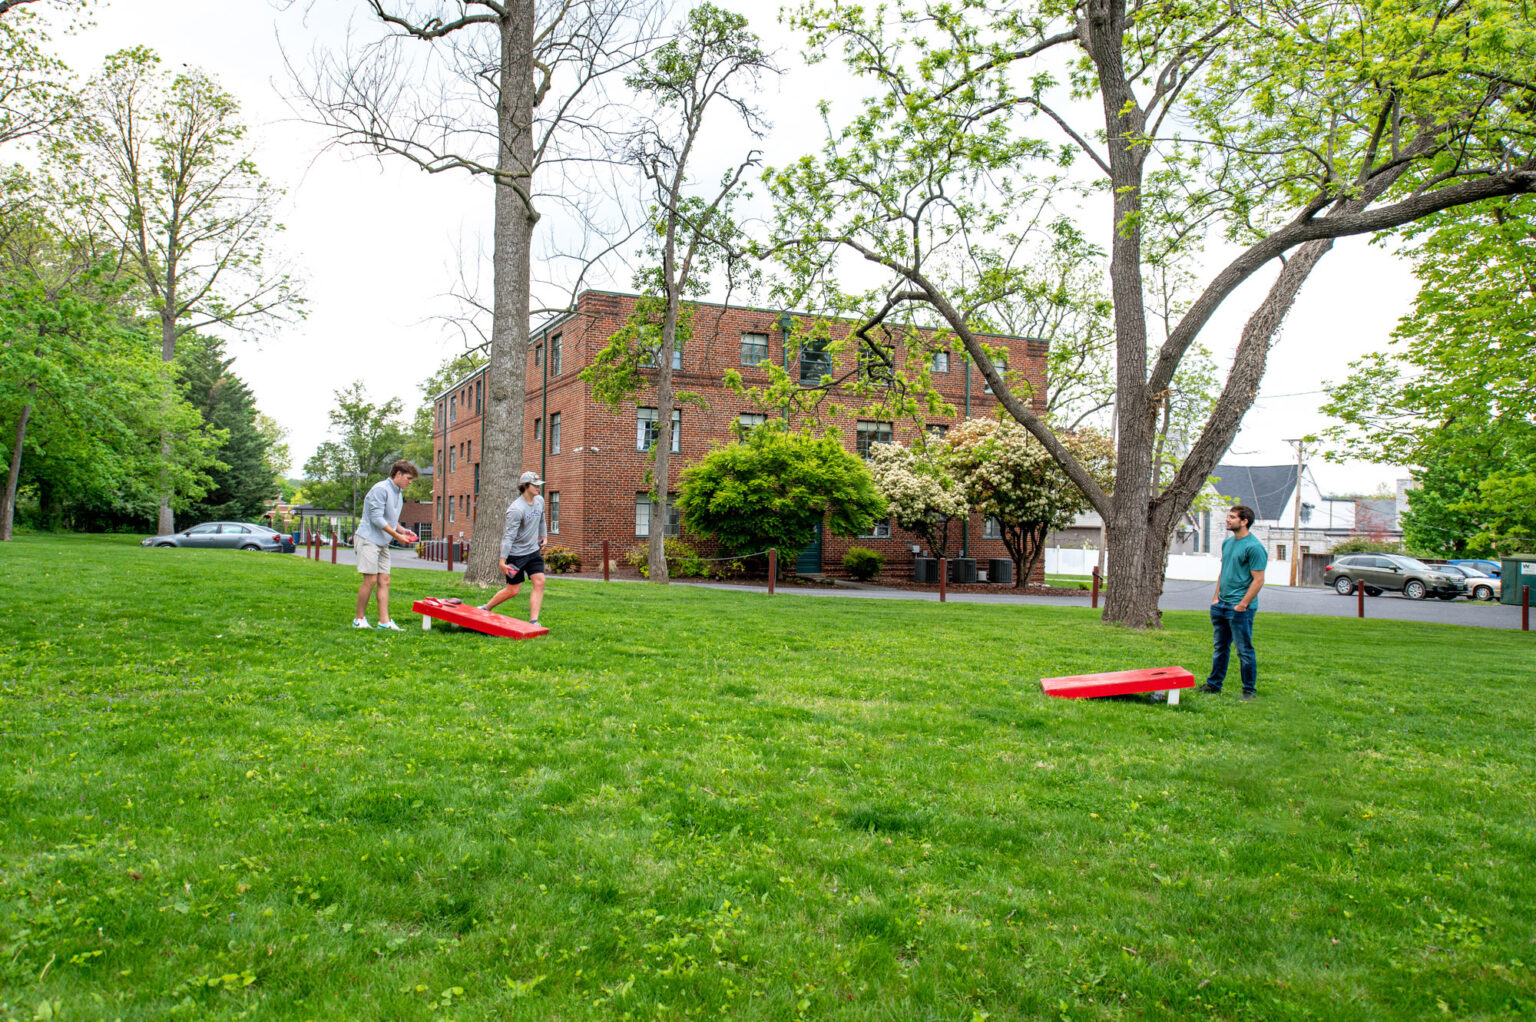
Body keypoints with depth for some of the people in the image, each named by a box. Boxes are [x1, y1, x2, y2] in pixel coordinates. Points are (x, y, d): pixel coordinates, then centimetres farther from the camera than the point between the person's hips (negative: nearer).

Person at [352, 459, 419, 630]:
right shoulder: (380, 489, -13)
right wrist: (397, 535, -17)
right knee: (370, 580, -8)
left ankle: (384, 621, 2)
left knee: (384, 581, 3)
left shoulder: (398, 494, 16)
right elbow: (376, 518, -18)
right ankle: (359, 619, 4)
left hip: (383, 543, 9)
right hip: (368, 539, -9)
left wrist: (402, 530, 3)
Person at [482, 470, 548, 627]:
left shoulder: (540, 501, 3)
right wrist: (502, 560, -21)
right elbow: (509, 536, -20)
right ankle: (485, 609, 24)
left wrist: (544, 536, 26)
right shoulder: (517, 509, -21)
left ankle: (533, 621, -7)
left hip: (534, 551, 6)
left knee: (539, 583, -9)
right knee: (512, 590, 1)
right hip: (516, 554, -6)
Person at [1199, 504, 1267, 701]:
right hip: (1221, 604, 8)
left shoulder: (1254, 547, -14)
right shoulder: (1228, 542, 12)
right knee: (1220, 648, 16)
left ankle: (1249, 691, 11)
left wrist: (1242, 605, -17)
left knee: (1245, 651, 1)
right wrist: (1217, 598, 13)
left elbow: (1258, 580, -15)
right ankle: (1214, 685, 26)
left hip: (1240, 608, -8)